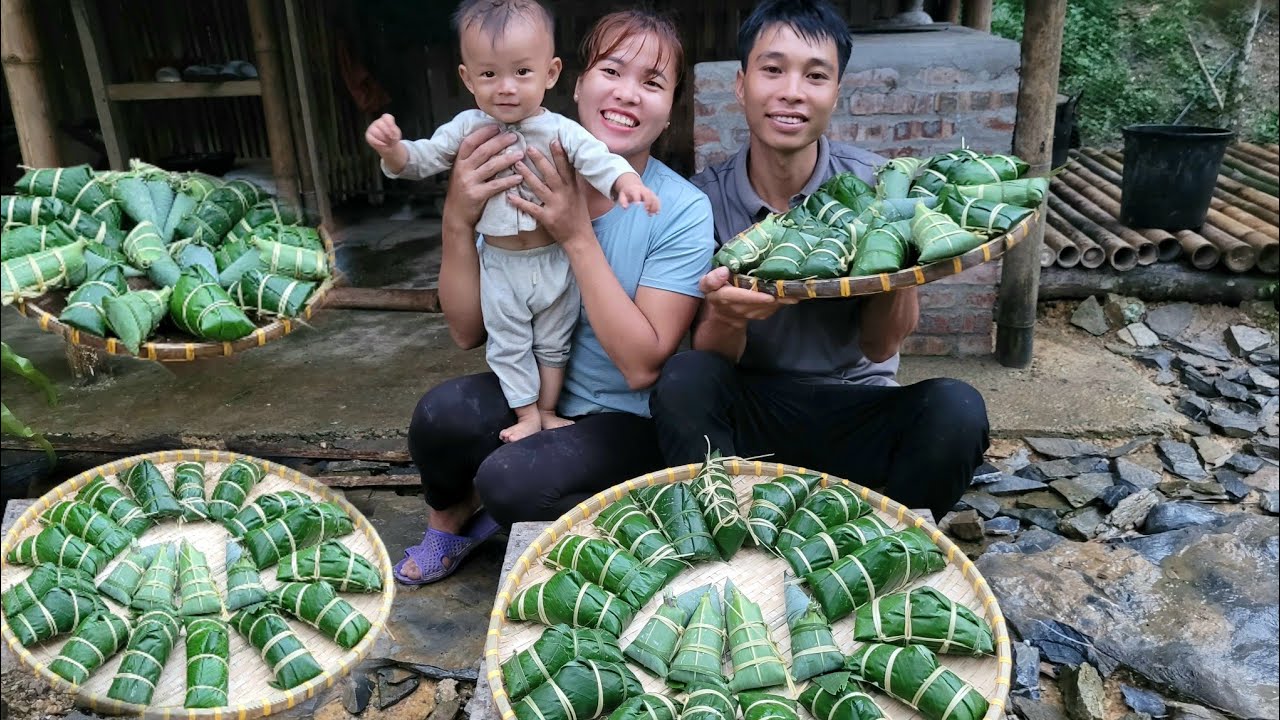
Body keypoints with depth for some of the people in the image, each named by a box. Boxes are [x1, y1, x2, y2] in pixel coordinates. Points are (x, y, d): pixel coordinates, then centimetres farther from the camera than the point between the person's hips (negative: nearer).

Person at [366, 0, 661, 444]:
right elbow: (420, 160, 0)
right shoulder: (466, 129, -5)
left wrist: (627, 181, -42)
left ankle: (548, 411, 32)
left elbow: (597, 158, -20)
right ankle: (527, 414, 26)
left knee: (553, 343, 15)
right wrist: (392, 149, -22)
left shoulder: (560, 131, -12)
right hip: (500, 263, 1)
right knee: (508, 344, 10)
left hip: (555, 261, -1)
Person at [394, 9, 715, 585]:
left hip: (629, 420, -3)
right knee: (443, 413, -26)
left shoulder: (683, 212, -17)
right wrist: (458, 221, -24)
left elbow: (641, 365, -23)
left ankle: (492, 512, 11)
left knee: (512, 481, -29)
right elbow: (468, 332, -7)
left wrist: (578, 237, -28)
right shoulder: (525, 182, -8)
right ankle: (450, 521, 8)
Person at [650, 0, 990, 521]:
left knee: (956, 410, -27)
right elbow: (710, 363, -8)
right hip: (747, 412, -1)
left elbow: (880, 347, -6)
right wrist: (725, 315, -31)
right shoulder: (706, 198, -7)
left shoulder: (874, 186, -6)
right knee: (682, 380, -30)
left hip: (855, 412, 1)